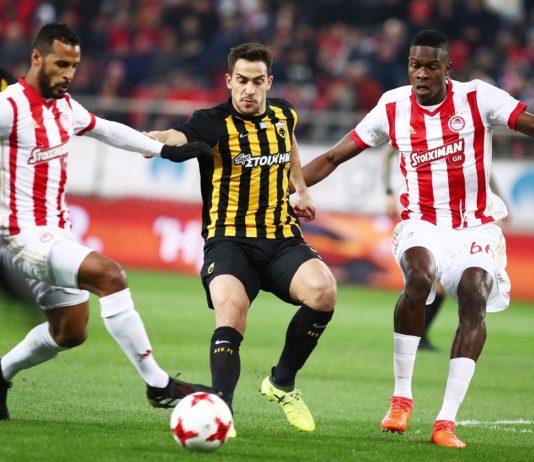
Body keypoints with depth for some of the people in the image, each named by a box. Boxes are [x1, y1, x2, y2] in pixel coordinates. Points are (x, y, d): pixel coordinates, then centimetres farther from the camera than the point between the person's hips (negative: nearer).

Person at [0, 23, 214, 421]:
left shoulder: (64, 106, 11)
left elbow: (107, 130, 25)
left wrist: (165, 150, 24)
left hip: (55, 235, 10)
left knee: (70, 333, 15)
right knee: (109, 275, -24)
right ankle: (158, 385, -21)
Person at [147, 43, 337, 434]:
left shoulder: (283, 115, 8)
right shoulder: (215, 123, -10)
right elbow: (181, 136, -33)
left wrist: (301, 190, 30)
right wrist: (156, 140, -55)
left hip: (282, 239, 4)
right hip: (229, 239, -4)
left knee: (323, 291, -24)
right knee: (231, 307, -33)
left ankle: (283, 382, -1)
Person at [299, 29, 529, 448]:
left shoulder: (478, 98, -6)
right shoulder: (393, 108, 0)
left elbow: (528, 124, -10)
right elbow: (333, 157, 7)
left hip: (475, 226, 0)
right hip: (422, 223, 0)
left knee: (474, 296, -25)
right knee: (419, 277, -31)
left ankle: (447, 421, -24)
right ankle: (402, 397, -17)